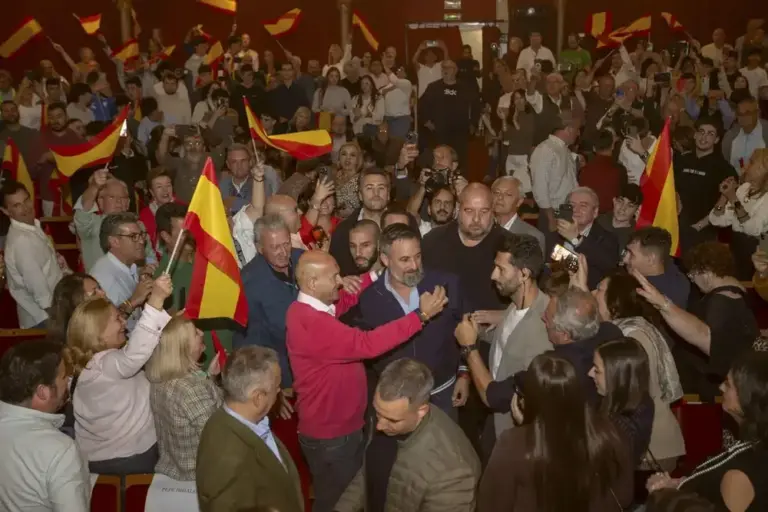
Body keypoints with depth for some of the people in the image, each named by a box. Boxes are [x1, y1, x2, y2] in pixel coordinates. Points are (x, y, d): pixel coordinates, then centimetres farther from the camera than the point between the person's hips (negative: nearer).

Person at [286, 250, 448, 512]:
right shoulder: (310, 322, -32)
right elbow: (366, 344, -36)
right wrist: (421, 315, -34)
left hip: (343, 426, 9)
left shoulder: (310, 310, 0)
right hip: (329, 436, -9)